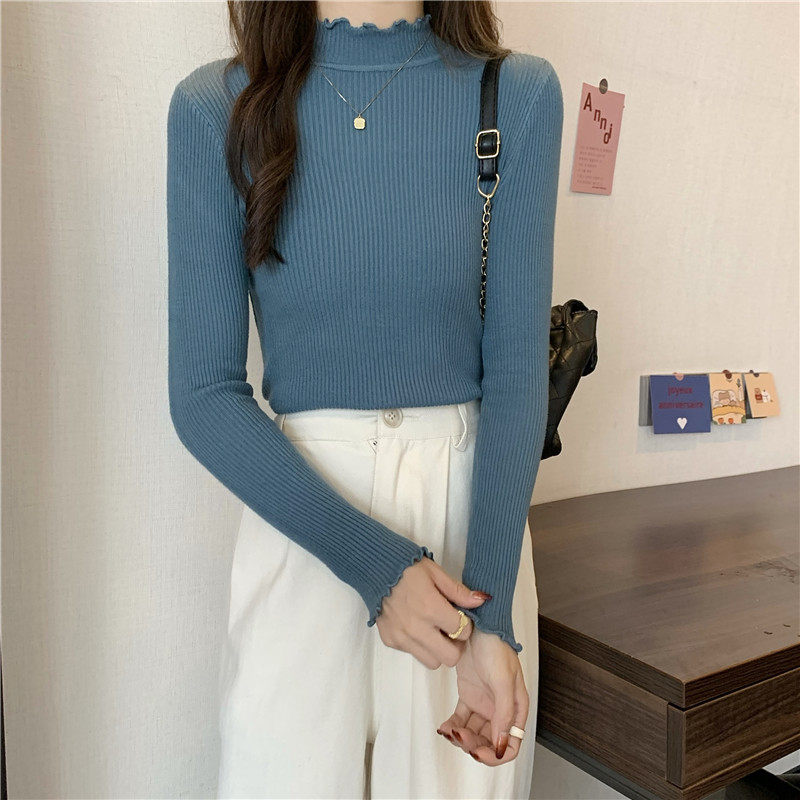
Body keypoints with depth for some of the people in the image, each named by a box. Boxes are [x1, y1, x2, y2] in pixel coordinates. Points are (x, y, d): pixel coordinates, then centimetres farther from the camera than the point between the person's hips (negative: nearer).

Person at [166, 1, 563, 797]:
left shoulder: (518, 96, -3)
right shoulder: (216, 108, -4)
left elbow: (517, 370, -6)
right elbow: (203, 395, -7)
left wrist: (491, 614, -14)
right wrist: (376, 564, -15)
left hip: (473, 507, 1)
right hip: (298, 519, 0)